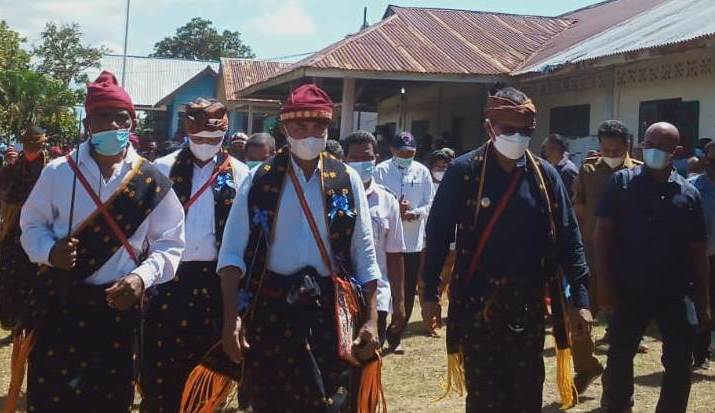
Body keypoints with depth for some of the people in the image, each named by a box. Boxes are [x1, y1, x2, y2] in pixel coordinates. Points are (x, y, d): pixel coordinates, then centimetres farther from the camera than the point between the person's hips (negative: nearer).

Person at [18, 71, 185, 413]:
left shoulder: (152, 183, -2)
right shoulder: (57, 172, 0)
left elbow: (170, 243, 0)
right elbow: (32, 224, 8)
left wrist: (141, 277, -17)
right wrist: (49, 251, -14)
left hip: (119, 305, 0)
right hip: (60, 303, 0)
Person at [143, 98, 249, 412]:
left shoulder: (239, 173, 4)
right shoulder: (164, 169, 3)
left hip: (215, 278, 0)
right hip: (169, 274, 0)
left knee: (204, 363, 9)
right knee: (160, 362, 2)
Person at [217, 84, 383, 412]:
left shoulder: (347, 181, 3)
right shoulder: (260, 181, -1)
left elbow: (365, 255, 5)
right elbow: (232, 254, -3)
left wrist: (371, 320, -1)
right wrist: (232, 319, -12)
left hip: (328, 310, 1)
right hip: (270, 309, 0)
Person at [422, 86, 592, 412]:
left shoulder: (545, 175, 2)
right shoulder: (463, 172, -5)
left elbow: (567, 238, 2)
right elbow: (438, 232, -2)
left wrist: (580, 298, -4)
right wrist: (430, 291, -3)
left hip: (529, 304, 3)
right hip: (476, 303, -2)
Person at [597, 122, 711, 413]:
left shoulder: (688, 194, 2)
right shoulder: (622, 182, -1)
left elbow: (697, 251, 4)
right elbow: (603, 233, -3)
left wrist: (703, 301, 4)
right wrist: (607, 281, -10)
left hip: (676, 294, 1)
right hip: (629, 290, -1)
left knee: (679, 364, 7)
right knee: (619, 357, 8)